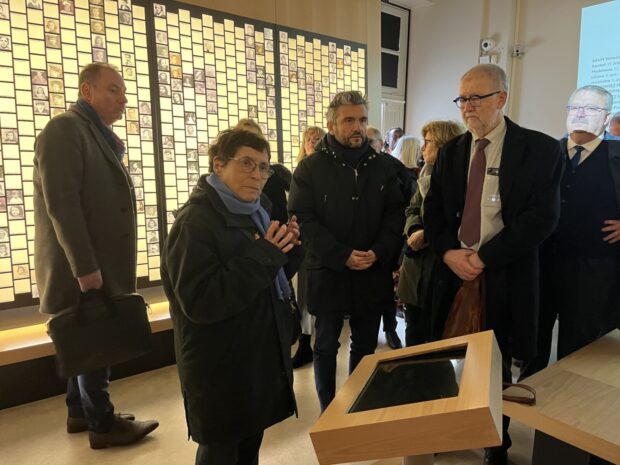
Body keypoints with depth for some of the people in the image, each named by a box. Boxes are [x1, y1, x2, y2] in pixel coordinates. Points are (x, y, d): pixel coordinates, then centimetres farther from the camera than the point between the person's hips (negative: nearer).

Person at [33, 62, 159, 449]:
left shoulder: (100, 136, 16)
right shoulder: (65, 129, -13)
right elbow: (61, 203, -22)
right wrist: (85, 266, -24)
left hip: (98, 261, 9)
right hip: (84, 265, -9)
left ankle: (80, 412, 33)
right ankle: (103, 423, 17)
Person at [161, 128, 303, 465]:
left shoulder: (253, 214, 8)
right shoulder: (195, 222, -19)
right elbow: (201, 302, -29)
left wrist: (286, 250, -6)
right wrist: (263, 255, -27)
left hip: (260, 358, 8)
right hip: (221, 370, -8)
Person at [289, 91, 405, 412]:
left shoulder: (380, 166, 7)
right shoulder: (310, 168, -4)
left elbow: (395, 213, 5)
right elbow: (303, 219, -11)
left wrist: (378, 252, -12)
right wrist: (342, 256, -17)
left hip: (372, 274, 3)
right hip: (327, 273, -3)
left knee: (365, 345, 16)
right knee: (326, 347, 10)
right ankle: (327, 410, 29)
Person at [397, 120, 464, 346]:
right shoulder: (427, 174, 11)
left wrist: (427, 234, -17)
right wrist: (415, 230, -9)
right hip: (416, 267, 7)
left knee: (436, 337, 9)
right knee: (413, 331, 20)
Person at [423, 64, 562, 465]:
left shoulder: (539, 148, -4)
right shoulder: (451, 152, 10)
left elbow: (542, 217, -12)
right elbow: (434, 211, 8)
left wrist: (483, 257, -15)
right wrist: (448, 252, -9)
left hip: (504, 277, -3)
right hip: (454, 272, 3)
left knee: (496, 366, 10)